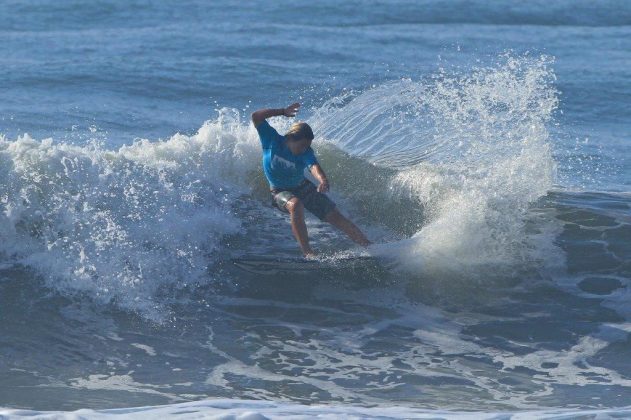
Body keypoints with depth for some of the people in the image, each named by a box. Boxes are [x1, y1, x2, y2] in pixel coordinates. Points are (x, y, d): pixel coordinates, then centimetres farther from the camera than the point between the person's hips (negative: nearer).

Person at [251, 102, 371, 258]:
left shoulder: (305, 152, -18)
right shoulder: (272, 140, -20)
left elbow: (313, 166, -37)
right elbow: (256, 117, -26)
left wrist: (322, 180, -59)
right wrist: (283, 112, -26)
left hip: (303, 187, 2)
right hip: (280, 192, -2)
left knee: (335, 216, -6)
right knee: (296, 205, -37)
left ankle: (369, 246, 2)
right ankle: (308, 253, -37)